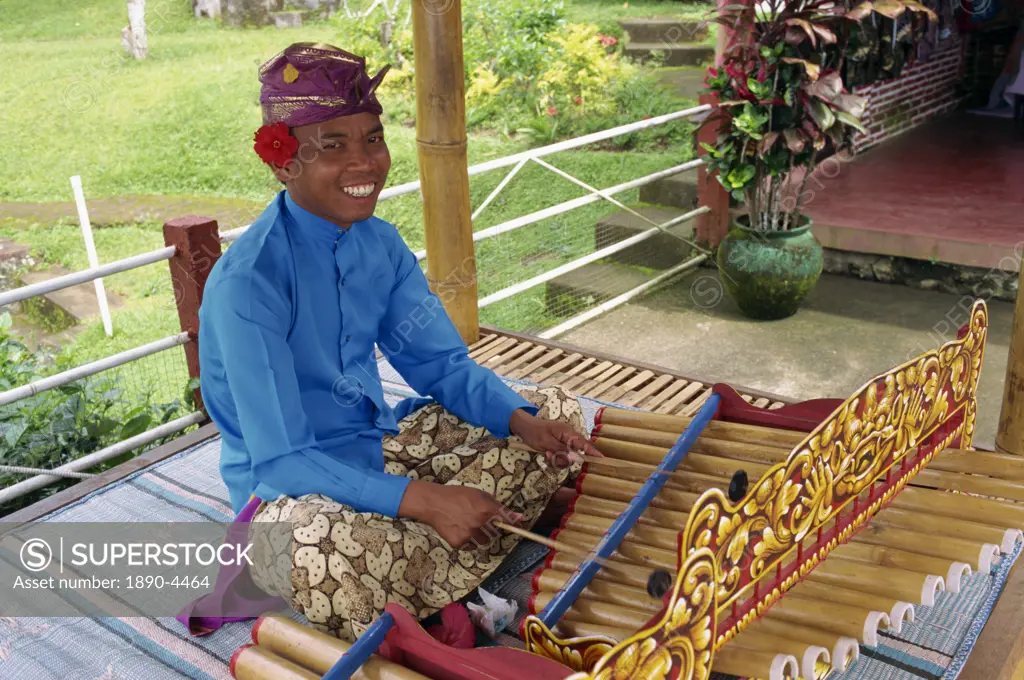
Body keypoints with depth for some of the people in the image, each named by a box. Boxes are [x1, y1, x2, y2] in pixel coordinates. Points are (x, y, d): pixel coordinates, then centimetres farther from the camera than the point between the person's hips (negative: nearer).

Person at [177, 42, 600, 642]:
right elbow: (280, 460, -26)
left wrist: (523, 422, -16)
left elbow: (444, 364, 4)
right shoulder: (245, 284, -23)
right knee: (332, 549, -44)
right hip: (288, 487, -8)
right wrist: (423, 499, -35)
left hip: (383, 447, 8)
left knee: (559, 413, 4)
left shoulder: (381, 243, 0)